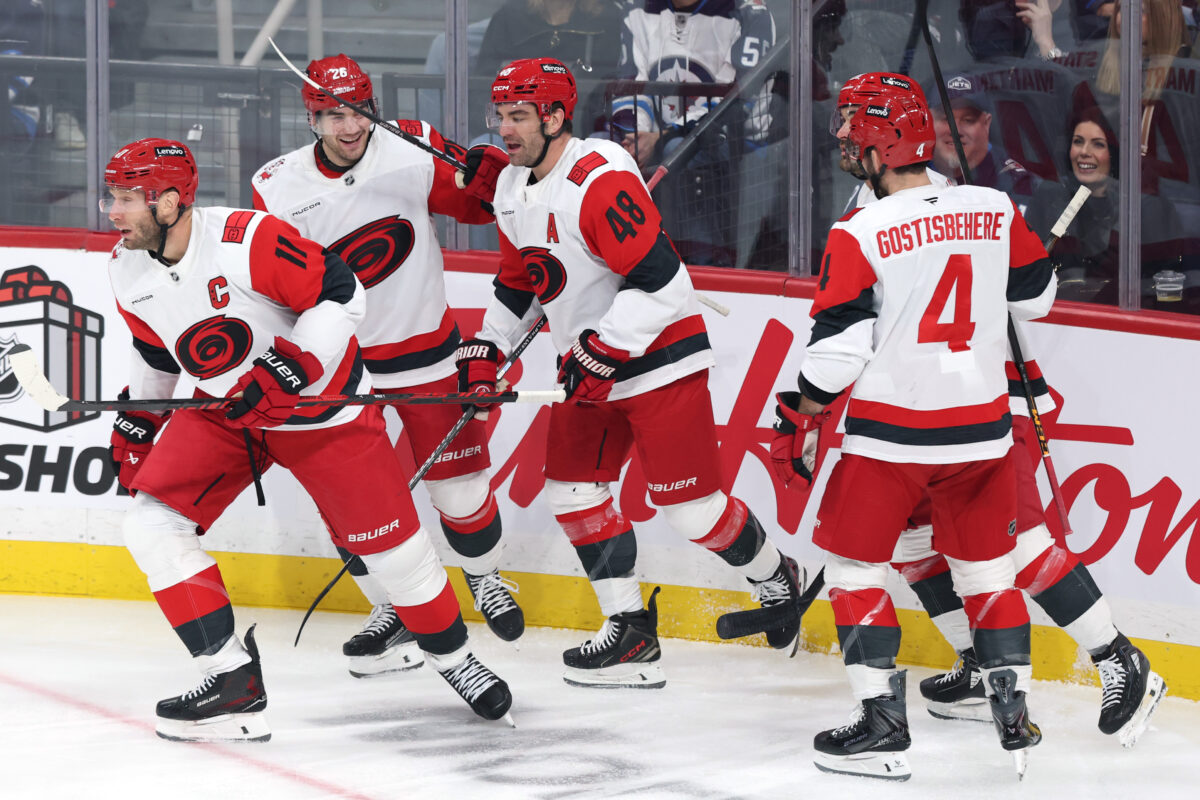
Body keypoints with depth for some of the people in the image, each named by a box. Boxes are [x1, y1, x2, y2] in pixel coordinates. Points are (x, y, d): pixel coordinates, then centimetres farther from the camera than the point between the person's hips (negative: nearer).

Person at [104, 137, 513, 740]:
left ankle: (451, 655, 28)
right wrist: (135, 424, 17)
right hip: (220, 411, 5)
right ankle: (233, 682, -8)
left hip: (320, 404, -5)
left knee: (390, 543, -1)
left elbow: (340, 294, -23)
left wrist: (288, 366, -30)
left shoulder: (249, 240, -29)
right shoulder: (127, 272, -6)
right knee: (151, 522, -13)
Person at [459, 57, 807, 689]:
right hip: (590, 366, 9)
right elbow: (518, 282, 21)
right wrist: (486, 348, 10)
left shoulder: (600, 179, -23)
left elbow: (659, 281, -27)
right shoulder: (513, 190, 7)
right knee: (571, 489, 5)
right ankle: (629, 629, 11)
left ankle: (774, 579, 20)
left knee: (689, 504, -6)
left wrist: (603, 353, -25)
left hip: (658, 358, -9)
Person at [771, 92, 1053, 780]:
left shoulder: (860, 235, -13)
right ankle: (1015, 714, 18)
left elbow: (839, 344, -12)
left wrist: (800, 418, 1)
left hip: (891, 432, -4)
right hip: (982, 427, 4)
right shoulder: (997, 211, 0)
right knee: (987, 566, 18)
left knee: (855, 565, 9)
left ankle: (883, 726, 5)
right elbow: (1036, 297, 14)